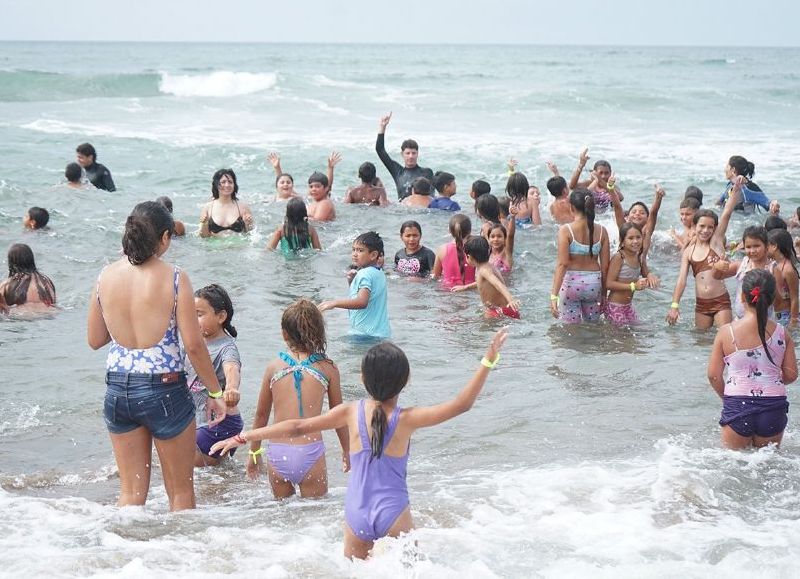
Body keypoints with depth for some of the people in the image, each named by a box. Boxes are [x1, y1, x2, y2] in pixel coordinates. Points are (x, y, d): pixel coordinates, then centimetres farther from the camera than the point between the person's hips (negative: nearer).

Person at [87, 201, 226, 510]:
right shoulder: (174, 278, -12)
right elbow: (193, 345, -12)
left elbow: (94, 340, 8)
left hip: (117, 389, 4)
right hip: (164, 389, -4)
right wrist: (215, 392, -1)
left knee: (130, 491, 15)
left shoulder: (106, 276, 0)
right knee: (181, 491, 12)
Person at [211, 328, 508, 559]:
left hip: (356, 514, 3)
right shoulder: (406, 419, -10)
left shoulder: (350, 412, -4)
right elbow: (460, 405, -12)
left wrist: (244, 437, 6)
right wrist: (488, 361, -11)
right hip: (393, 512, -2)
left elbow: (297, 427, -2)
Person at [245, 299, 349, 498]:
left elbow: (261, 414, 13)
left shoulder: (274, 366, 4)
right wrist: (347, 450, 24)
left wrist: (254, 452, 26)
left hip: (277, 454, 2)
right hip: (311, 452, -2)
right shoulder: (327, 368, 0)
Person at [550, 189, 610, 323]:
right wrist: (604, 293, 14)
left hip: (571, 282, -3)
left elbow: (562, 264, -17)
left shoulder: (566, 230, -10)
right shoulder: (601, 231, -1)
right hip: (594, 282, 3)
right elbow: (605, 266, 2)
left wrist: (554, 295, -18)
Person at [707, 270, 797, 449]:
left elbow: (713, 375, -3)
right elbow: (791, 375, 3)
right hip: (773, 407, 1)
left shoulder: (726, 332, -8)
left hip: (737, 406, -1)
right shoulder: (782, 334, -4)